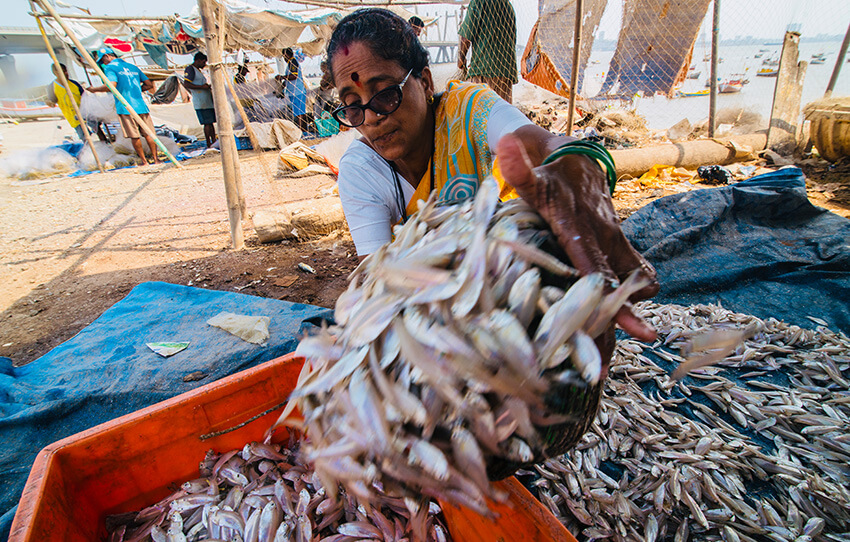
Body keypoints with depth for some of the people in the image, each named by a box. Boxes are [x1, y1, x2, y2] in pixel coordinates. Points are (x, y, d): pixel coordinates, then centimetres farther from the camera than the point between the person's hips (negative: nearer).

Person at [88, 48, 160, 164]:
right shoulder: (132, 67, 18)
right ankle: (156, 159, 3)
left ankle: (144, 161, 2)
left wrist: (94, 89, 0)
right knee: (148, 134, 5)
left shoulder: (110, 68, -1)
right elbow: (149, 84, 18)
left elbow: (112, 86, -16)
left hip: (125, 107, -5)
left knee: (134, 136, 1)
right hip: (141, 105, 5)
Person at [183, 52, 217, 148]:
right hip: (201, 102, -9)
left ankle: (213, 141, 12)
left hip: (208, 101, 9)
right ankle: (208, 144, -6)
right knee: (207, 123, -10)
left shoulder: (198, 70, 23)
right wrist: (202, 87, -20)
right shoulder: (190, 69, -6)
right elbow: (186, 84, -16)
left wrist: (208, 86, 13)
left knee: (211, 122, 8)